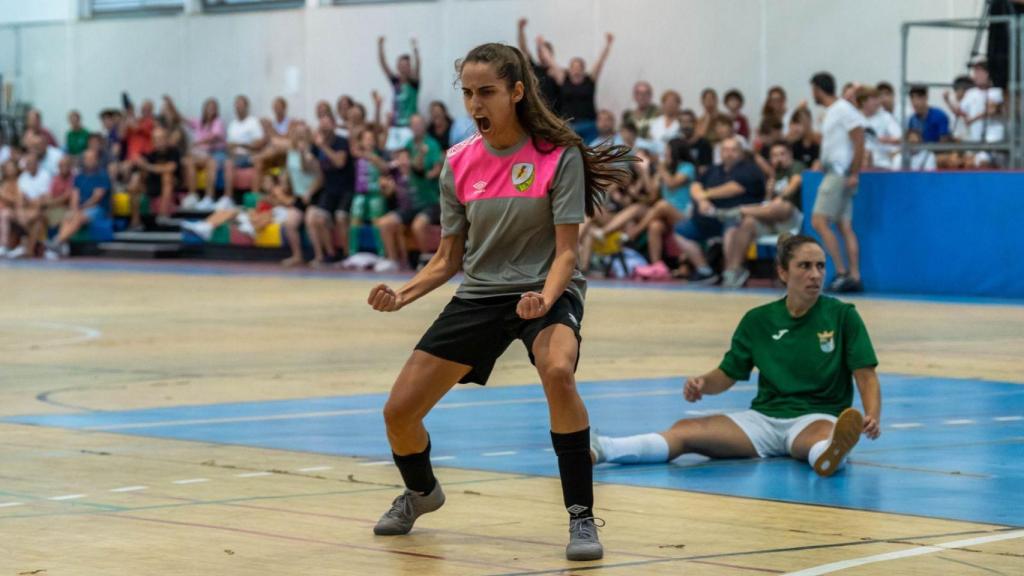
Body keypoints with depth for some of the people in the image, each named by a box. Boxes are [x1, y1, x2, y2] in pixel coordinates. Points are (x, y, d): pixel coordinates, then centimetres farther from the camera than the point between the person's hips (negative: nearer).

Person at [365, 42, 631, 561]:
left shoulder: (559, 155, -14)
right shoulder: (458, 165, -1)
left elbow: (566, 250, -14)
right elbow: (448, 258, 6)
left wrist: (545, 298, -33)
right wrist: (402, 295, -12)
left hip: (546, 291, -5)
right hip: (479, 295, 5)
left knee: (558, 372, -39)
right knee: (399, 411, 0)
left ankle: (581, 516, -25)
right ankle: (420, 492, 36)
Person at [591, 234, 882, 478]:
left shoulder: (843, 316, -1)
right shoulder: (758, 321, 8)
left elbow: (866, 376, -5)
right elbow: (727, 375, 14)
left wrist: (873, 417, -25)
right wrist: (702, 383, -9)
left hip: (817, 418, -3)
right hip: (763, 419, 3)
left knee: (822, 438, -43)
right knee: (684, 431, -20)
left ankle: (832, 452, -80)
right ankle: (594, 451, -41)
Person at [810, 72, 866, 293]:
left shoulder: (843, 109, -11)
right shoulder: (830, 112, 18)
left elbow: (859, 142, -16)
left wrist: (854, 174, -18)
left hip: (840, 174, -9)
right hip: (832, 173, 9)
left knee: (819, 222, -12)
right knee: (845, 227, 5)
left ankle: (842, 272, -12)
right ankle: (854, 277, 3)